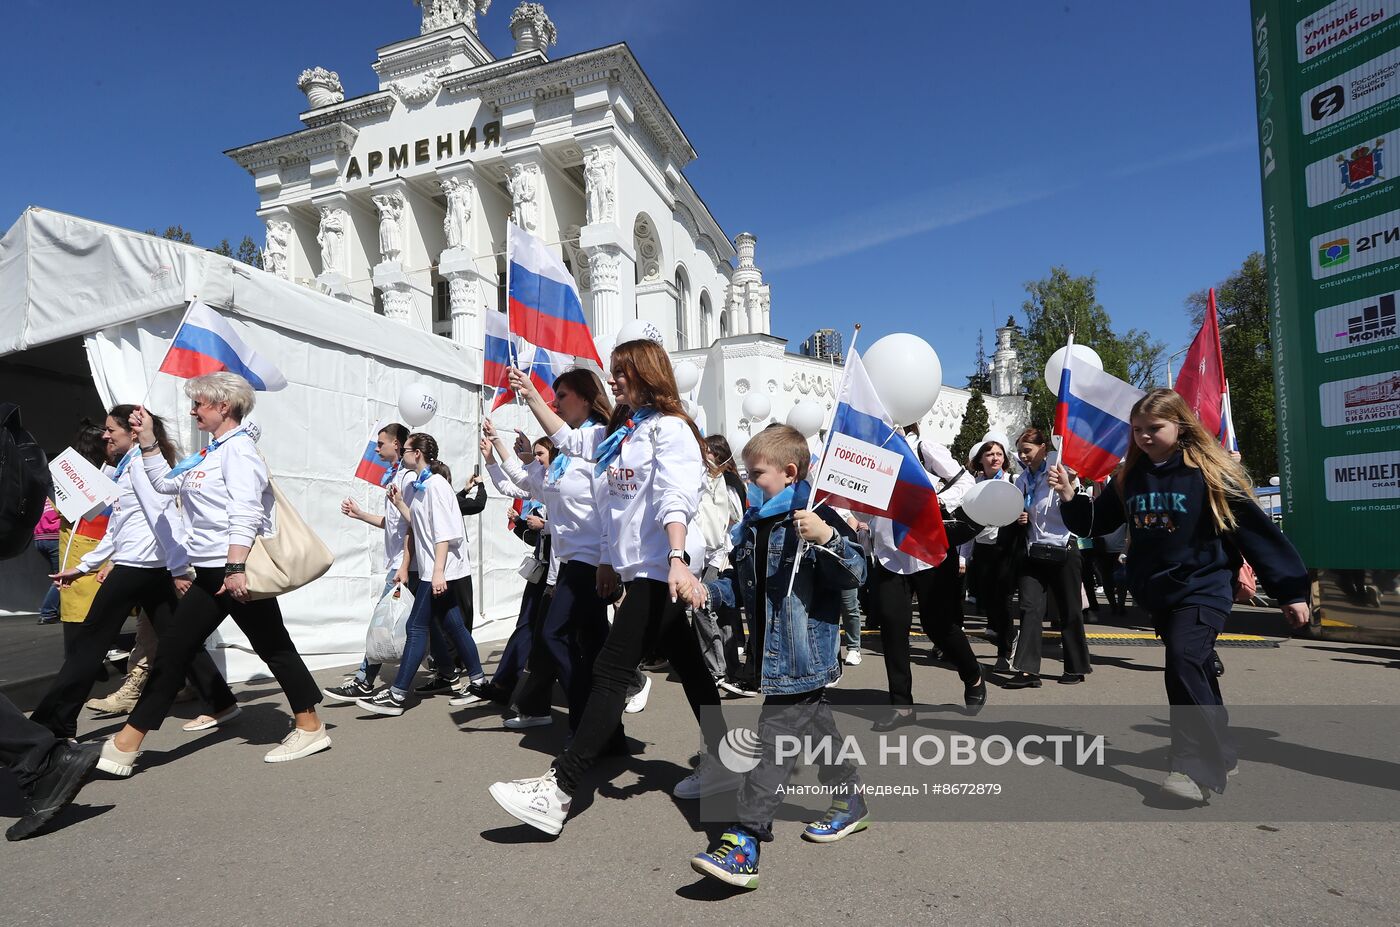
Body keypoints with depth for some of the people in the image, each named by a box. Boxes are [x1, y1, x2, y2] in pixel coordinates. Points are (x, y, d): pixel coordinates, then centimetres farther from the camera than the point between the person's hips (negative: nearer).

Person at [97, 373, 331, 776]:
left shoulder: (238, 448, -12)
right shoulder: (210, 453, 16)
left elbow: (245, 514, -22)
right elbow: (165, 482, 29)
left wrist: (236, 568, -28)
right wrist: (147, 439, 20)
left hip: (236, 570, -9)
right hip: (212, 572, 9)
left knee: (272, 646, 0)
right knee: (172, 651, 11)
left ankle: (310, 728, 12)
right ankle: (126, 743, 19)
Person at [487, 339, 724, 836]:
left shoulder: (669, 428, -11)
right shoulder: (619, 432, 16)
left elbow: (676, 500, -23)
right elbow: (569, 439, 30)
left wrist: (677, 561, -34)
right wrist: (531, 395, 27)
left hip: (659, 571, -9)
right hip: (643, 570, 9)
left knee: (611, 670, -9)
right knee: (686, 663, 14)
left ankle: (558, 790, -6)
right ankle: (722, 763, 25)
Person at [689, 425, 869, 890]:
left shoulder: (818, 518, -14)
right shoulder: (752, 527, 9)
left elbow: (855, 573, -20)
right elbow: (743, 586, 17)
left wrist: (827, 539, -36)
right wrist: (709, 589, 0)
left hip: (802, 656, -9)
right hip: (775, 656, 9)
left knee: (774, 742, -9)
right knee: (817, 726, 23)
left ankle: (744, 841, -4)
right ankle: (850, 804, 42)